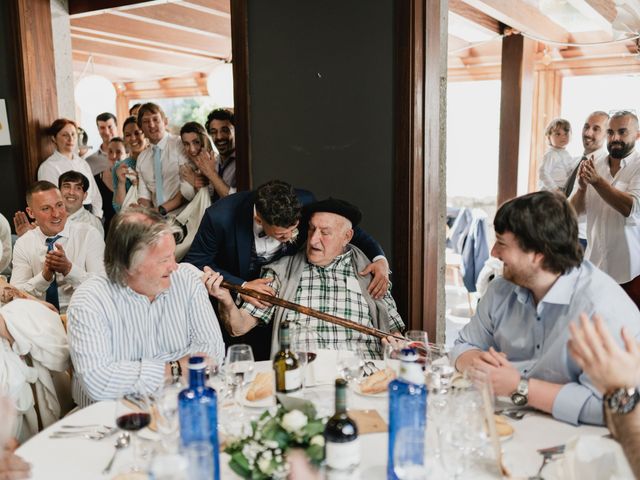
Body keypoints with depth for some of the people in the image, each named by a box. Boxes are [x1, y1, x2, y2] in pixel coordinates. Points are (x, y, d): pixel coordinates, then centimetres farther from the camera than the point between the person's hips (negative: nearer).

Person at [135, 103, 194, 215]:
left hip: (180, 215, -4)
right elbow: (143, 194, 11)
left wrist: (161, 209, -15)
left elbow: (189, 189, -11)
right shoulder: (141, 158, 14)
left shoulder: (180, 145, -4)